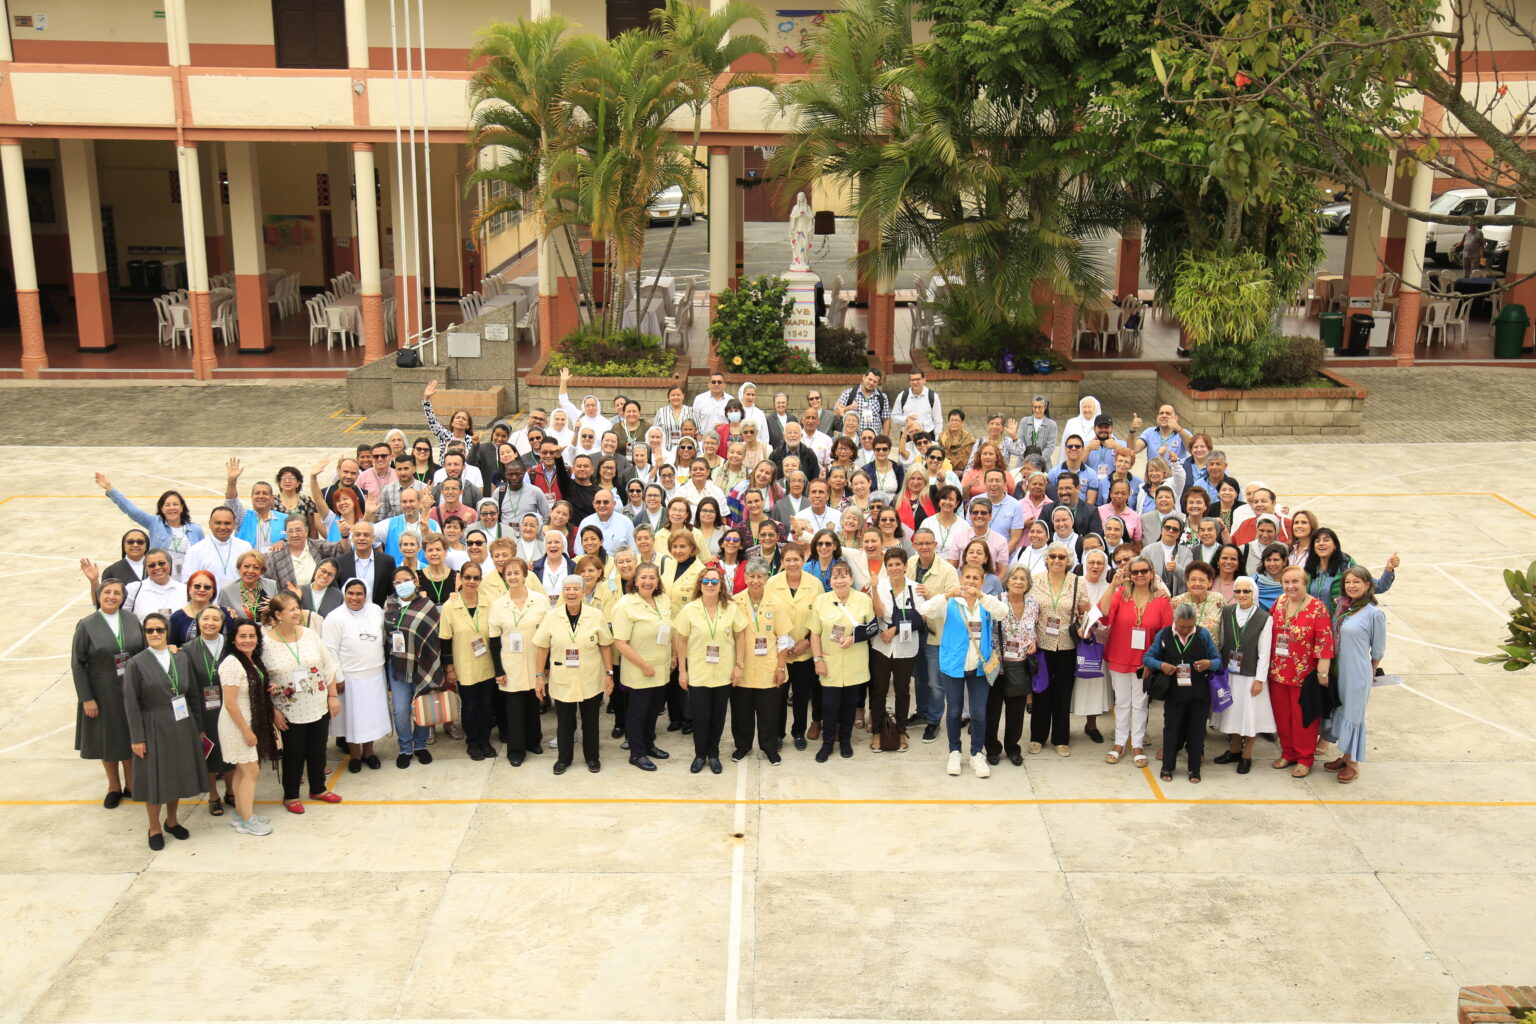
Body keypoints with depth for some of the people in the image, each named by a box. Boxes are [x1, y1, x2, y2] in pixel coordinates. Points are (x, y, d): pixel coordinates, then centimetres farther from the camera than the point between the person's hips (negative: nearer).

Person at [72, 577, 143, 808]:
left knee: (130, 737, 11)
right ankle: (114, 787, 28)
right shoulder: (86, 625, -8)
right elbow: (77, 664, -7)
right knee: (107, 738, 11)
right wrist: (86, 698, -11)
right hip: (102, 692, -2)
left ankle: (131, 783, 29)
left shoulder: (132, 621, 0)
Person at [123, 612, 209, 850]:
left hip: (181, 726, 4)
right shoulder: (136, 663, -7)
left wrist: (198, 727, 7)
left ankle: (172, 821, 32)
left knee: (177, 775, 13)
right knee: (155, 778, 4)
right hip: (154, 729, -4)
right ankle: (154, 829, 21)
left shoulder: (181, 658, 3)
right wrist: (137, 738, -11)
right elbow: (131, 703, -8)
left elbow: (192, 694, 8)